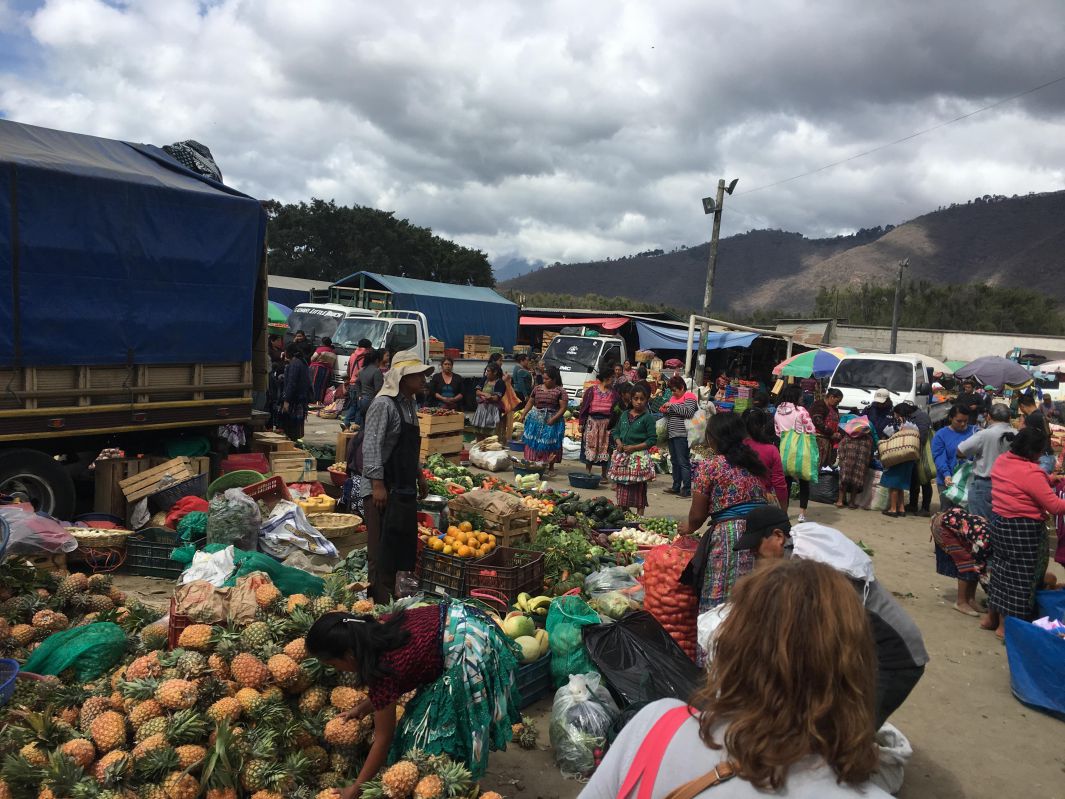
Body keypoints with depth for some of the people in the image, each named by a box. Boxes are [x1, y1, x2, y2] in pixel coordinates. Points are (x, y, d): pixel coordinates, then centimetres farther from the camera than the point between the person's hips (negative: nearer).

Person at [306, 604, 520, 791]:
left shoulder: (383, 669, -20)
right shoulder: (375, 628, 1)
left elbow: (383, 738, -7)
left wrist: (356, 788, 3)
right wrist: (362, 707, 20)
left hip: (468, 655, -9)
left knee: (442, 726, 6)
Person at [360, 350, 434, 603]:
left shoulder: (410, 404, 12)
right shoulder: (383, 404, -15)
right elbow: (371, 446, -20)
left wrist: (419, 475, 22)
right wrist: (377, 484, -24)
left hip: (405, 487, 9)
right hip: (384, 489, -9)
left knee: (405, 545, 15)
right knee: (382, 548, -2)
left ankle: (393, 595, 27)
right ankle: (381, 601, 6)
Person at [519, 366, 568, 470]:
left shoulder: (560, 391, -6)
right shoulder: (537, 389, 9)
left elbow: (563, 408, -10)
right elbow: (530, 403, 14)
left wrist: (553, 419, -18)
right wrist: (523, 414, 4)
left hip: (552, 421, -4)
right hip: (536, 420, 4)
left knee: (550, 444, -1)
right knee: (533, 442, 4)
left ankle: (550, 466, 10)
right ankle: (533, 464, 14)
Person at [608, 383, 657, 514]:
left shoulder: (648, 418, -6)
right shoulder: (624, 415, 10)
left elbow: (652, 439, -10)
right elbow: (616, 431, 17)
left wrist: (634, 447, -16)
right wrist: (619, 443, -4)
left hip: (639, 456, -5)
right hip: (621, 456, 5)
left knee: (639, 488, 2)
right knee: (621, 487, 11)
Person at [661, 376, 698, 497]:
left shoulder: (689, 397, -6)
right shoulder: (673, 398, 19)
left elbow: (688, 412, -22)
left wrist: (672, 406, -19)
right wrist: (665, 412, 6)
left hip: (682, 435, -9)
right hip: (672, 434, 9)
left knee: (683, 462, -8)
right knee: (674, 462, 13)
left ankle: (687, 489, -6)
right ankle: (676, 487, 21)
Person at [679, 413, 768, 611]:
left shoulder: (708, 467, -2)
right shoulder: (755, 463, 15)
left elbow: (697, 515, 1)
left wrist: (689, 527, 24)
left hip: (728, 535, -6)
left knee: (723, 602, 2)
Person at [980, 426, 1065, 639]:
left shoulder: (1001, 461, 3)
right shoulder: (1031, 472, -22)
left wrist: (1048, 480, 14)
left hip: (999, 523, 8)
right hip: (1023, 530, -8)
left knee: (1002, 568, 19)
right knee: (1020, 575, 4)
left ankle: (991, 617, 29)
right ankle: (1006, 625, 13)